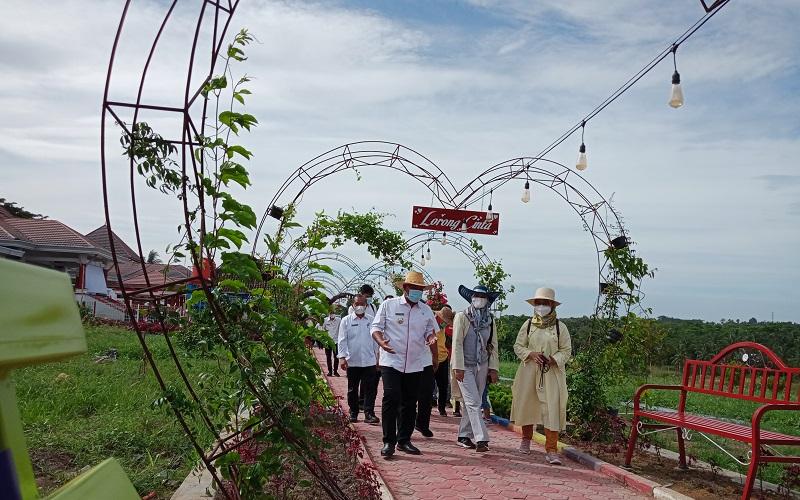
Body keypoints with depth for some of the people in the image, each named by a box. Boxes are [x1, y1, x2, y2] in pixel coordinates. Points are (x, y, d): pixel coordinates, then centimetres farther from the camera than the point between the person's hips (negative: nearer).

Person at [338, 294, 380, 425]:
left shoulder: (372, 320, 7)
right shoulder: (346, 321, 3)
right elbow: (342, 340, 2)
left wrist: (378, 358, 11)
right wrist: (342, 357, -7)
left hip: (369, 361, 1)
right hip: (352, 361, 0)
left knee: (370, 389, -3)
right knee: (352, 390, 10)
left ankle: (369, 414, 1)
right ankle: (353, 413, 21)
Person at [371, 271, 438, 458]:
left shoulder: (426, 310, 10)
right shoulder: (388, 305, 0)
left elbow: (430, 331, 14)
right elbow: (376, 327, -2)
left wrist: (431, 339, -10)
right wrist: (381, 341, -21)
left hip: (415, 364, 4)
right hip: (391, 362, -4)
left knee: (409, 403, 10)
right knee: (391, 399, -11)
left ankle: (404, 440, 21)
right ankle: (389, 441, -2)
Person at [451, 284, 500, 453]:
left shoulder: (490, 320, 8)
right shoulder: (461, 317, -5)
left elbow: (493, 345, 10)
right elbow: (457, 343, -9)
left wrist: (493, 368, 3)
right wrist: (458, 367, -15)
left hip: (482, 366, 5)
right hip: (465, 366, -5)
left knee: (473, 403, 9)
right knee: (473, 403, -9)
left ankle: (464, 436, 19)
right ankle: (481, 439, -11)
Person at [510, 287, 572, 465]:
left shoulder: (560, 327, 0)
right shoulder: (528, 324, 5)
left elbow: (566, 351, 2)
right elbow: (518, 346, 7)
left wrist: (553, 359, -16)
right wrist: (531, 354, -12)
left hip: (552, 374, -2)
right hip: (529, 372, 2)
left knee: (552, 409, -9)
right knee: (527, 405, 12)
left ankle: (551, 450, -4)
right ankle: (526, 439, 35)